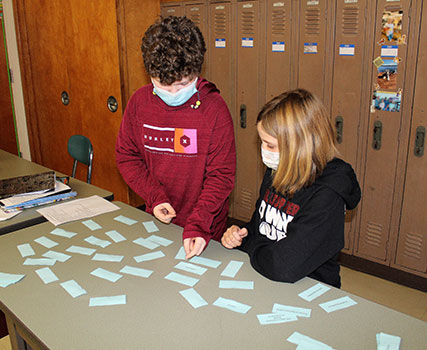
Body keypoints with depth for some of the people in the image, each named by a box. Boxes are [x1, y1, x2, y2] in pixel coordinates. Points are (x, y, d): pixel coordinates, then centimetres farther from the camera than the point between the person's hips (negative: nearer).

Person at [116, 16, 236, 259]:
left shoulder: (214, 108, -18)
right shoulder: (140, 101, -7)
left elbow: (222, 175, -17)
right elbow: (127, 156, 1)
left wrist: (198, 224, -27)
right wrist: (154, 196, -12)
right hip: (157, 220, 4)